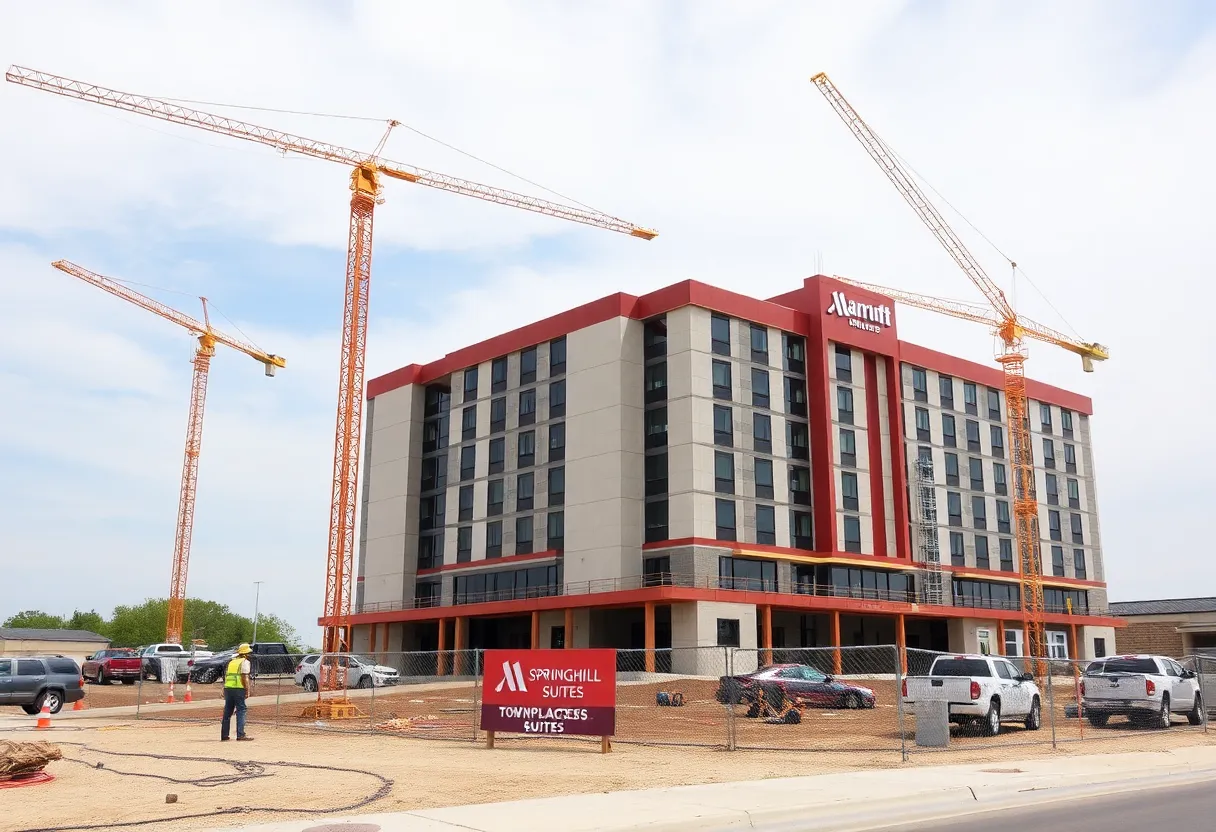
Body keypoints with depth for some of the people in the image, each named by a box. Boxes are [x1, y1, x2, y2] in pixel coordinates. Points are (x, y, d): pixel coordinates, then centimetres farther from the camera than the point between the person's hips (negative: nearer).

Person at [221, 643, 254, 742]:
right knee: (241, 710, -3)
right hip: (239, 689, -7)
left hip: (227, 688, 7)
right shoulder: (245, 662, -1)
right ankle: (240, 734, -8)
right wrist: (247, 690, -9)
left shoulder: (231, 662, 22)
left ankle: (224, 736, 14)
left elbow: (226, 675, 20)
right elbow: (245, 677, -11)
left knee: (227, 712, 11)